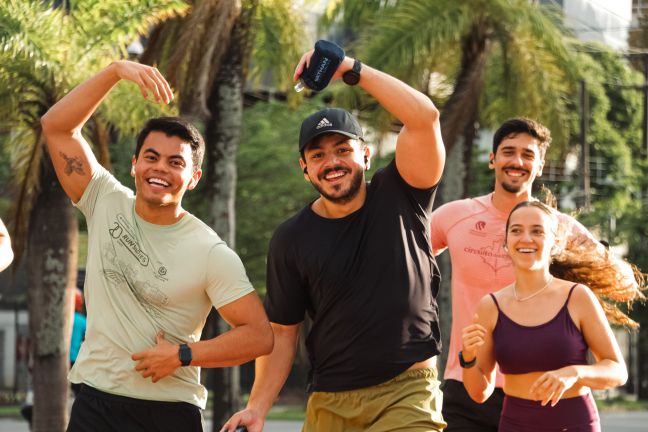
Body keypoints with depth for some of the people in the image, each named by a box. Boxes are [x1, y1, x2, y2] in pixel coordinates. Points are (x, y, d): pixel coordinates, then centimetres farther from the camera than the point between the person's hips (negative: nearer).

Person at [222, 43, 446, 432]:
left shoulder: (398, 199, -1)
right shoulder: (292, 239, 3)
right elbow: (283, 331, 7)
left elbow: (424, 117, -15)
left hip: (407, 394, -3)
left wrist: (351, 68, -16)